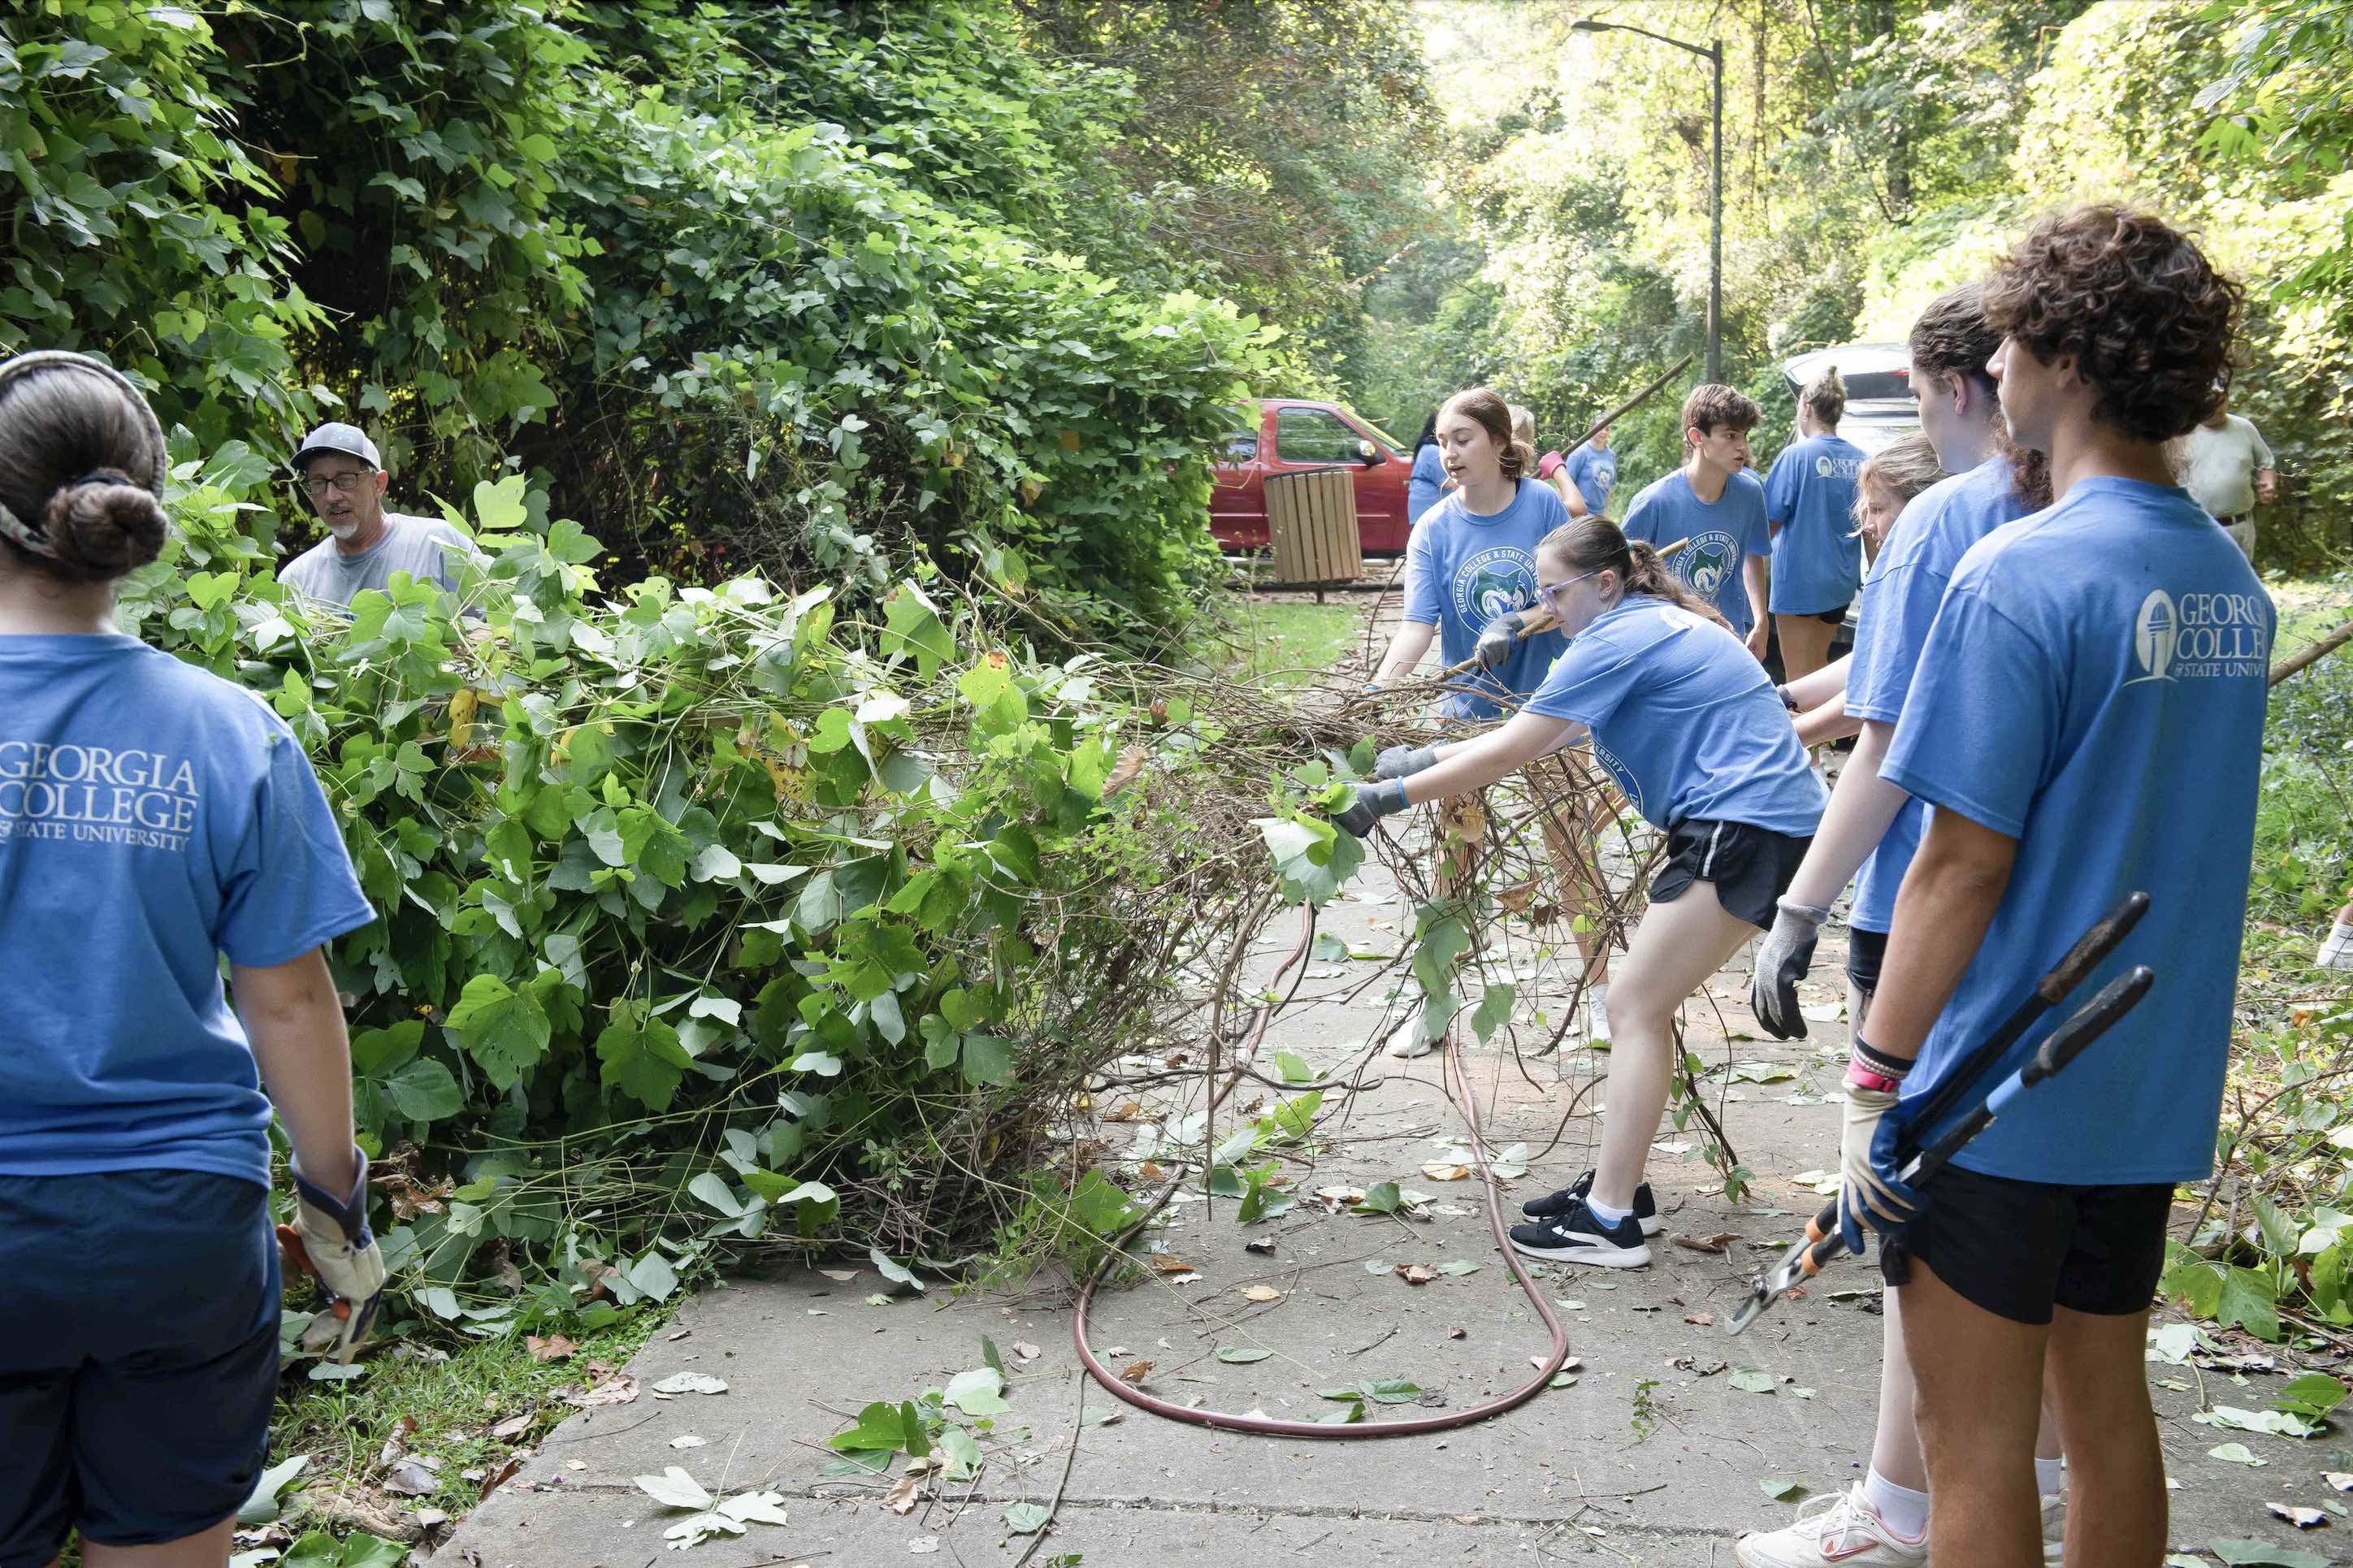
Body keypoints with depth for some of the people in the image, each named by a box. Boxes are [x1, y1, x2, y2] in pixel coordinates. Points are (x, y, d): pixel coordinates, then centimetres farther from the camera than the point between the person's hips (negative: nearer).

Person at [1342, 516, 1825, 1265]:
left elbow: (1508, 754, -14)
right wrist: (1427, 757, 17)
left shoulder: (1620, 639, -12)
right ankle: (1617, 1182, 20)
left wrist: (1388, 796, -9)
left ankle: (1610, 1221, -6)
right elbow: (1544, 735, 21)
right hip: (1752, 821, 10)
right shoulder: (1653, 627, 20)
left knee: (1635, 1005, -8)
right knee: (1643, 1001, 13)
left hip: (1749, 827, -10)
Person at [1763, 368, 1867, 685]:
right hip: (1841, 583, 6)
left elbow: (1770, 522, -12)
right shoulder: (1859, 460, 2)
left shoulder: (1796, 455, -14)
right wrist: (1873, 577, 24)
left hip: (1799, 581, -6)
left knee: (1798, 675, 2)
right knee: (1817, 665, 22)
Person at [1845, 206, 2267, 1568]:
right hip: (2156, 1086, 8)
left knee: (1977, 1443, 5)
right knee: (2109, 1405, 19)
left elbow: (1965, 862, -20)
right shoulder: (2231, 578, 6)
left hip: (2000, 1095, -7)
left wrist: (1874, 1081, -12)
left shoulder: (2024, 575, -19)